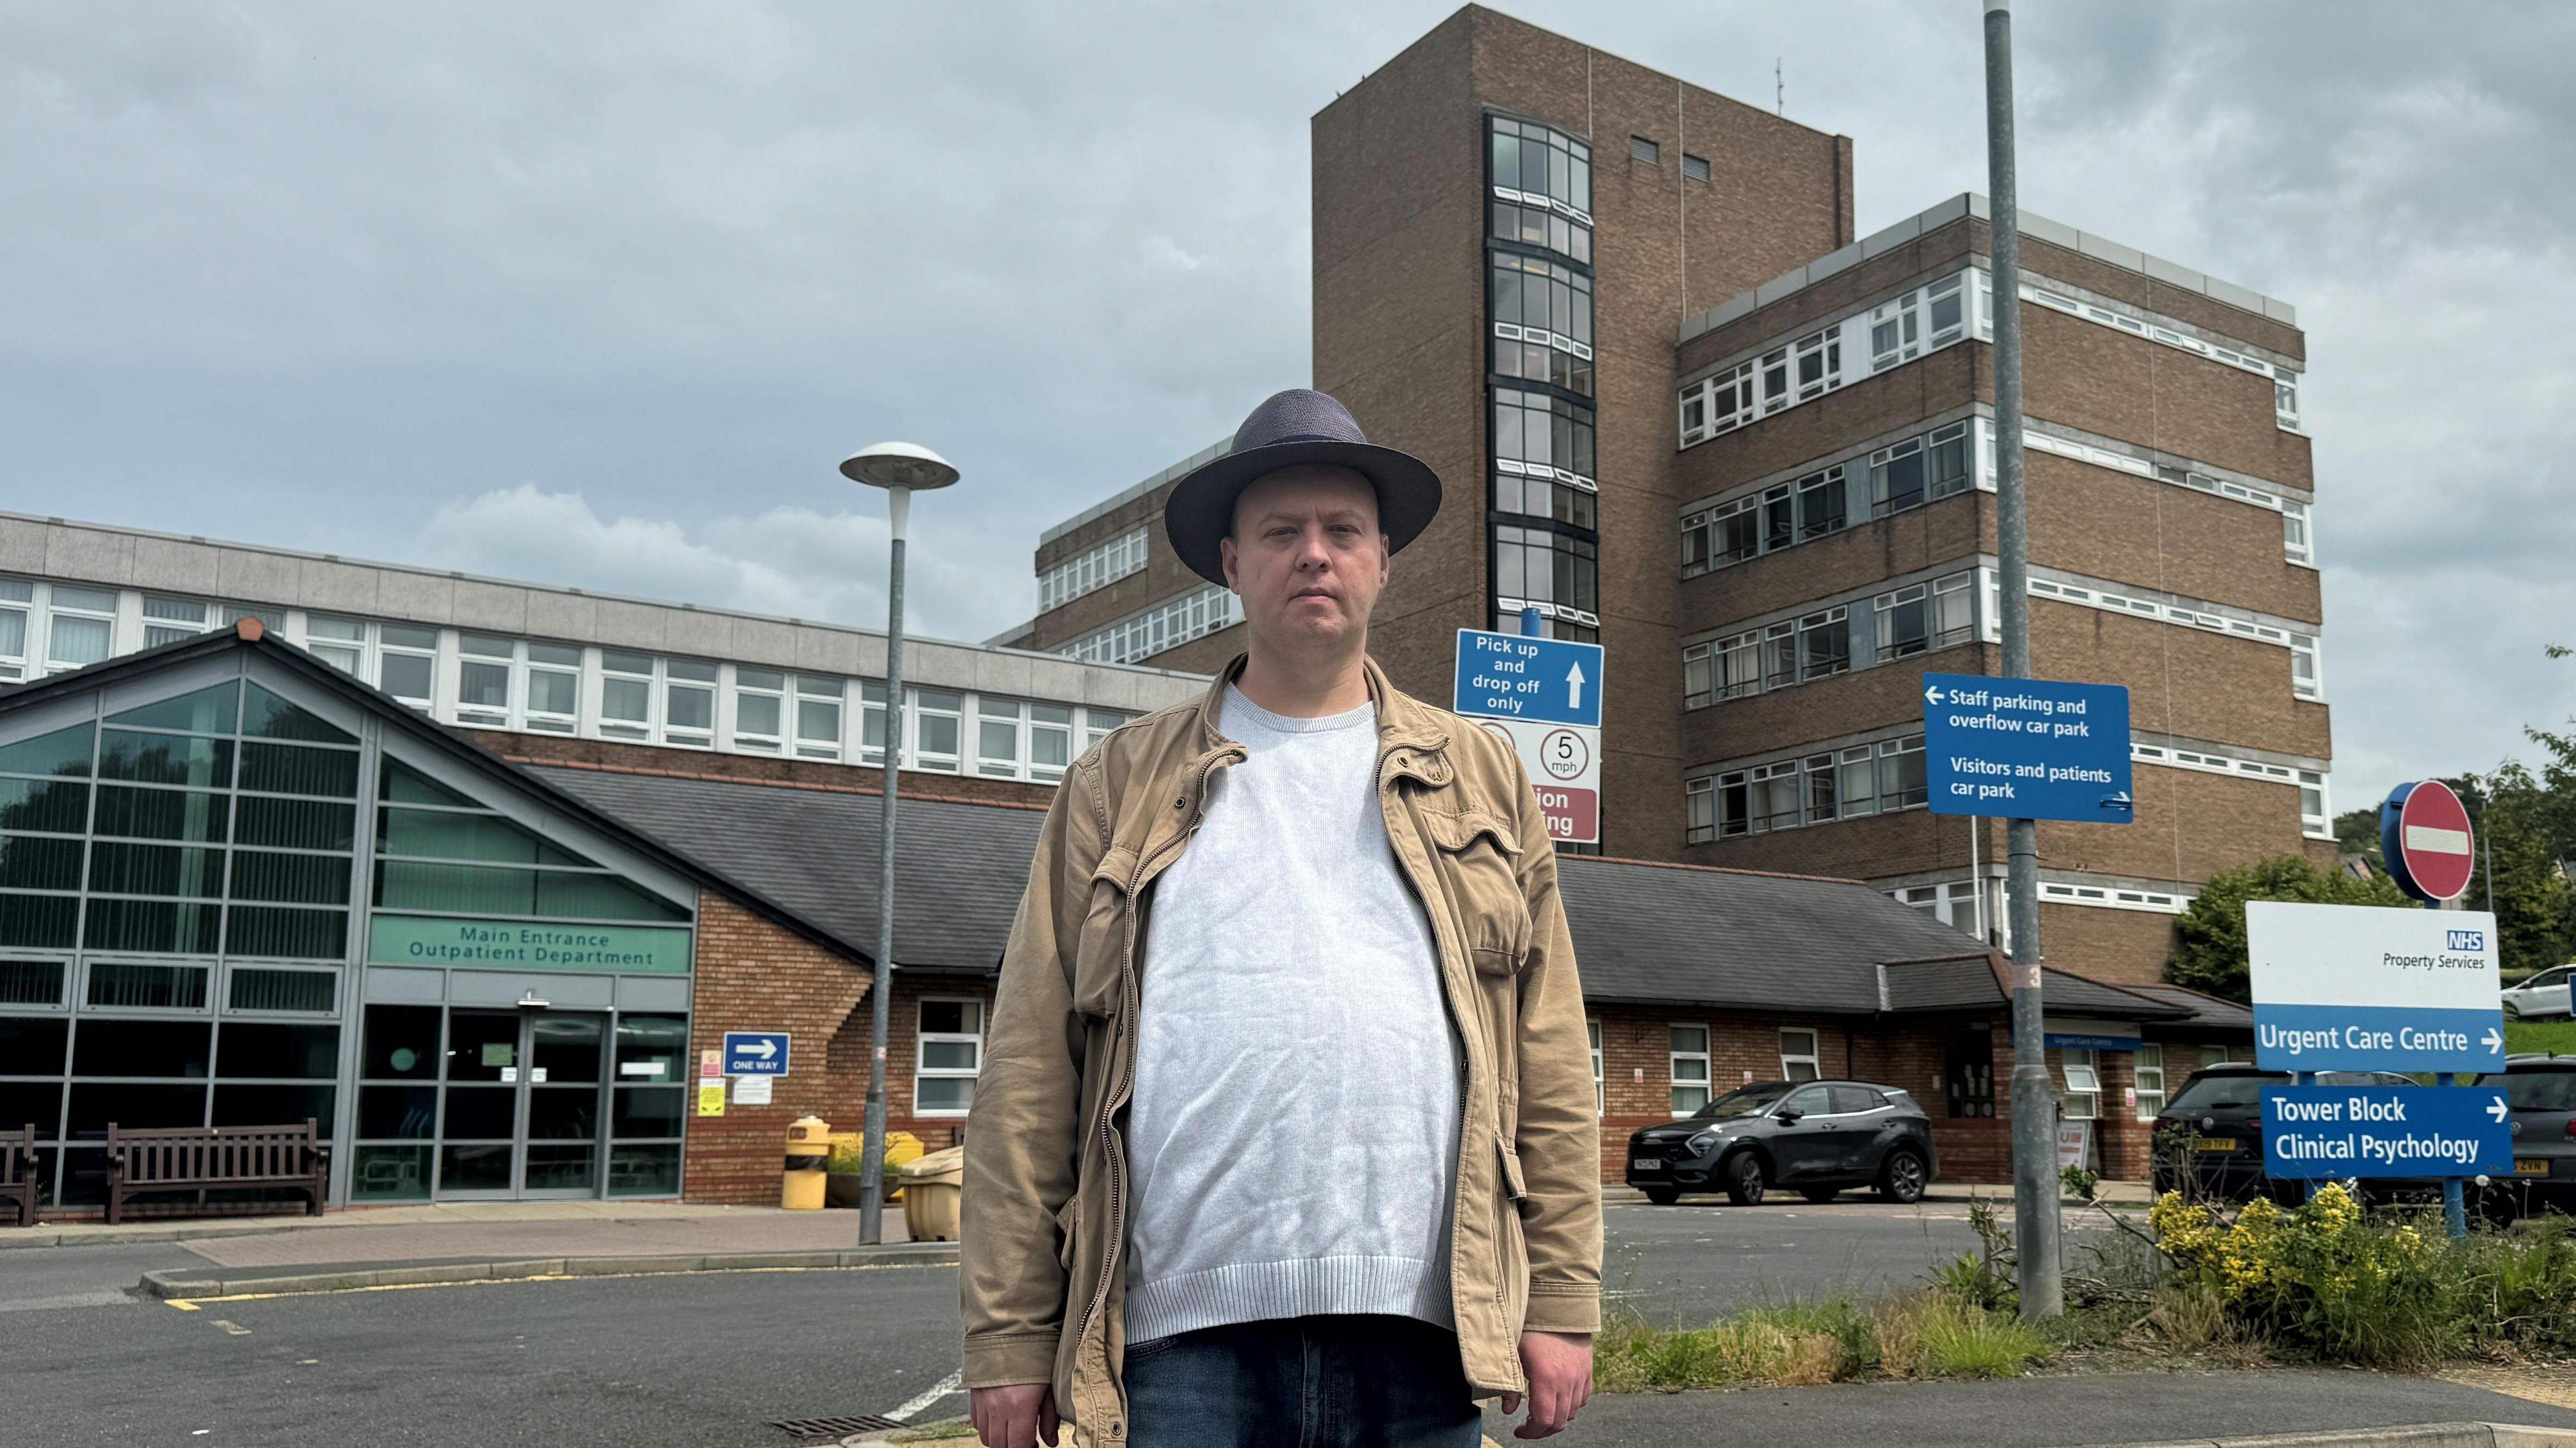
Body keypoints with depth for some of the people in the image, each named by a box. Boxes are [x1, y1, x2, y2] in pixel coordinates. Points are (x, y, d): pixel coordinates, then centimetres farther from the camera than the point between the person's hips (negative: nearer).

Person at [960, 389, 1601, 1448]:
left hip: (1421, 1337, 2)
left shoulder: (1479, 780, 14)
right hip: (1183, 1335, -1)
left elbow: (1550, 1061, 9)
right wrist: (1010, 1336, -2)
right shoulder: (1118, 787, 9)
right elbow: (1030, 1076, 4)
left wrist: (1562, 1302, 2)